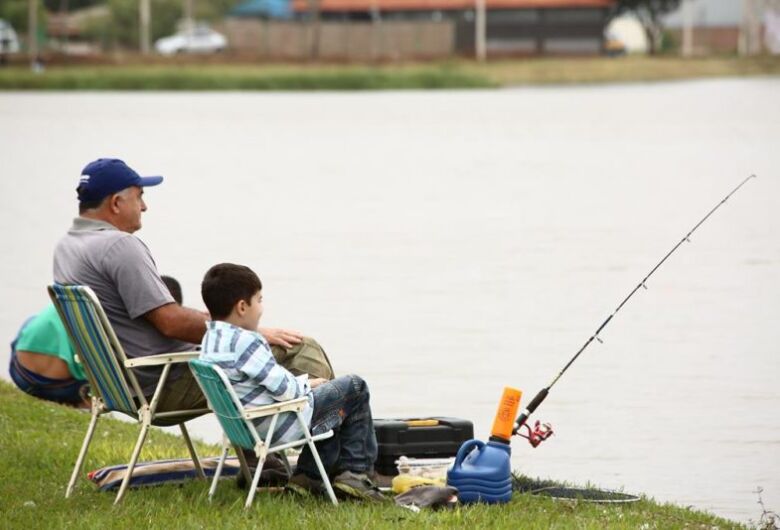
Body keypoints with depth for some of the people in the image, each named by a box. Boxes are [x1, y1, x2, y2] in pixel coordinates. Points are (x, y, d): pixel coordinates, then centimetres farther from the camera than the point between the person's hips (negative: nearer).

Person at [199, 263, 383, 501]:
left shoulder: (210, 339, 5)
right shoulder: (245, 342, -25)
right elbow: (284, 388, -22)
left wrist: (302, 384, 10)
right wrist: (306, 384, -1)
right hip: (281, 424, -10)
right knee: (354, 388, 6)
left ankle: (307, 475, 23)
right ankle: (356, 471, 11)